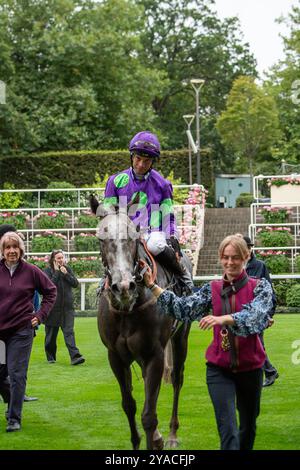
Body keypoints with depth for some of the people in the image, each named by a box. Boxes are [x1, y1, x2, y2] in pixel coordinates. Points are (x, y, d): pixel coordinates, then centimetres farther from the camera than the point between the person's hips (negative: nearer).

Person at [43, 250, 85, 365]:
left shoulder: (67, 269, 9)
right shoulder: (48, 270, -3)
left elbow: (75, 283, 1)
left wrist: (66, 274, -9)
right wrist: (56, 272, -14)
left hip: (67, 307, 2)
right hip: (53, 307, -2)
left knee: (69, 332, -8)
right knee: (51, 333, 8)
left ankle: (75, 356, -18)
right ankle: (50, 357, 22)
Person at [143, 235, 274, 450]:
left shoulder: (260, 287, -5)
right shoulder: (212, 290, 3)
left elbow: (257, 315, -24)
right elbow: (183, 308, -6)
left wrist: (223, 318, -41)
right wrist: (152, 286, -14)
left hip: (250, 368, 0)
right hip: (219, 368, 0)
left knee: (248, 426, 16)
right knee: (229, 432, -10)